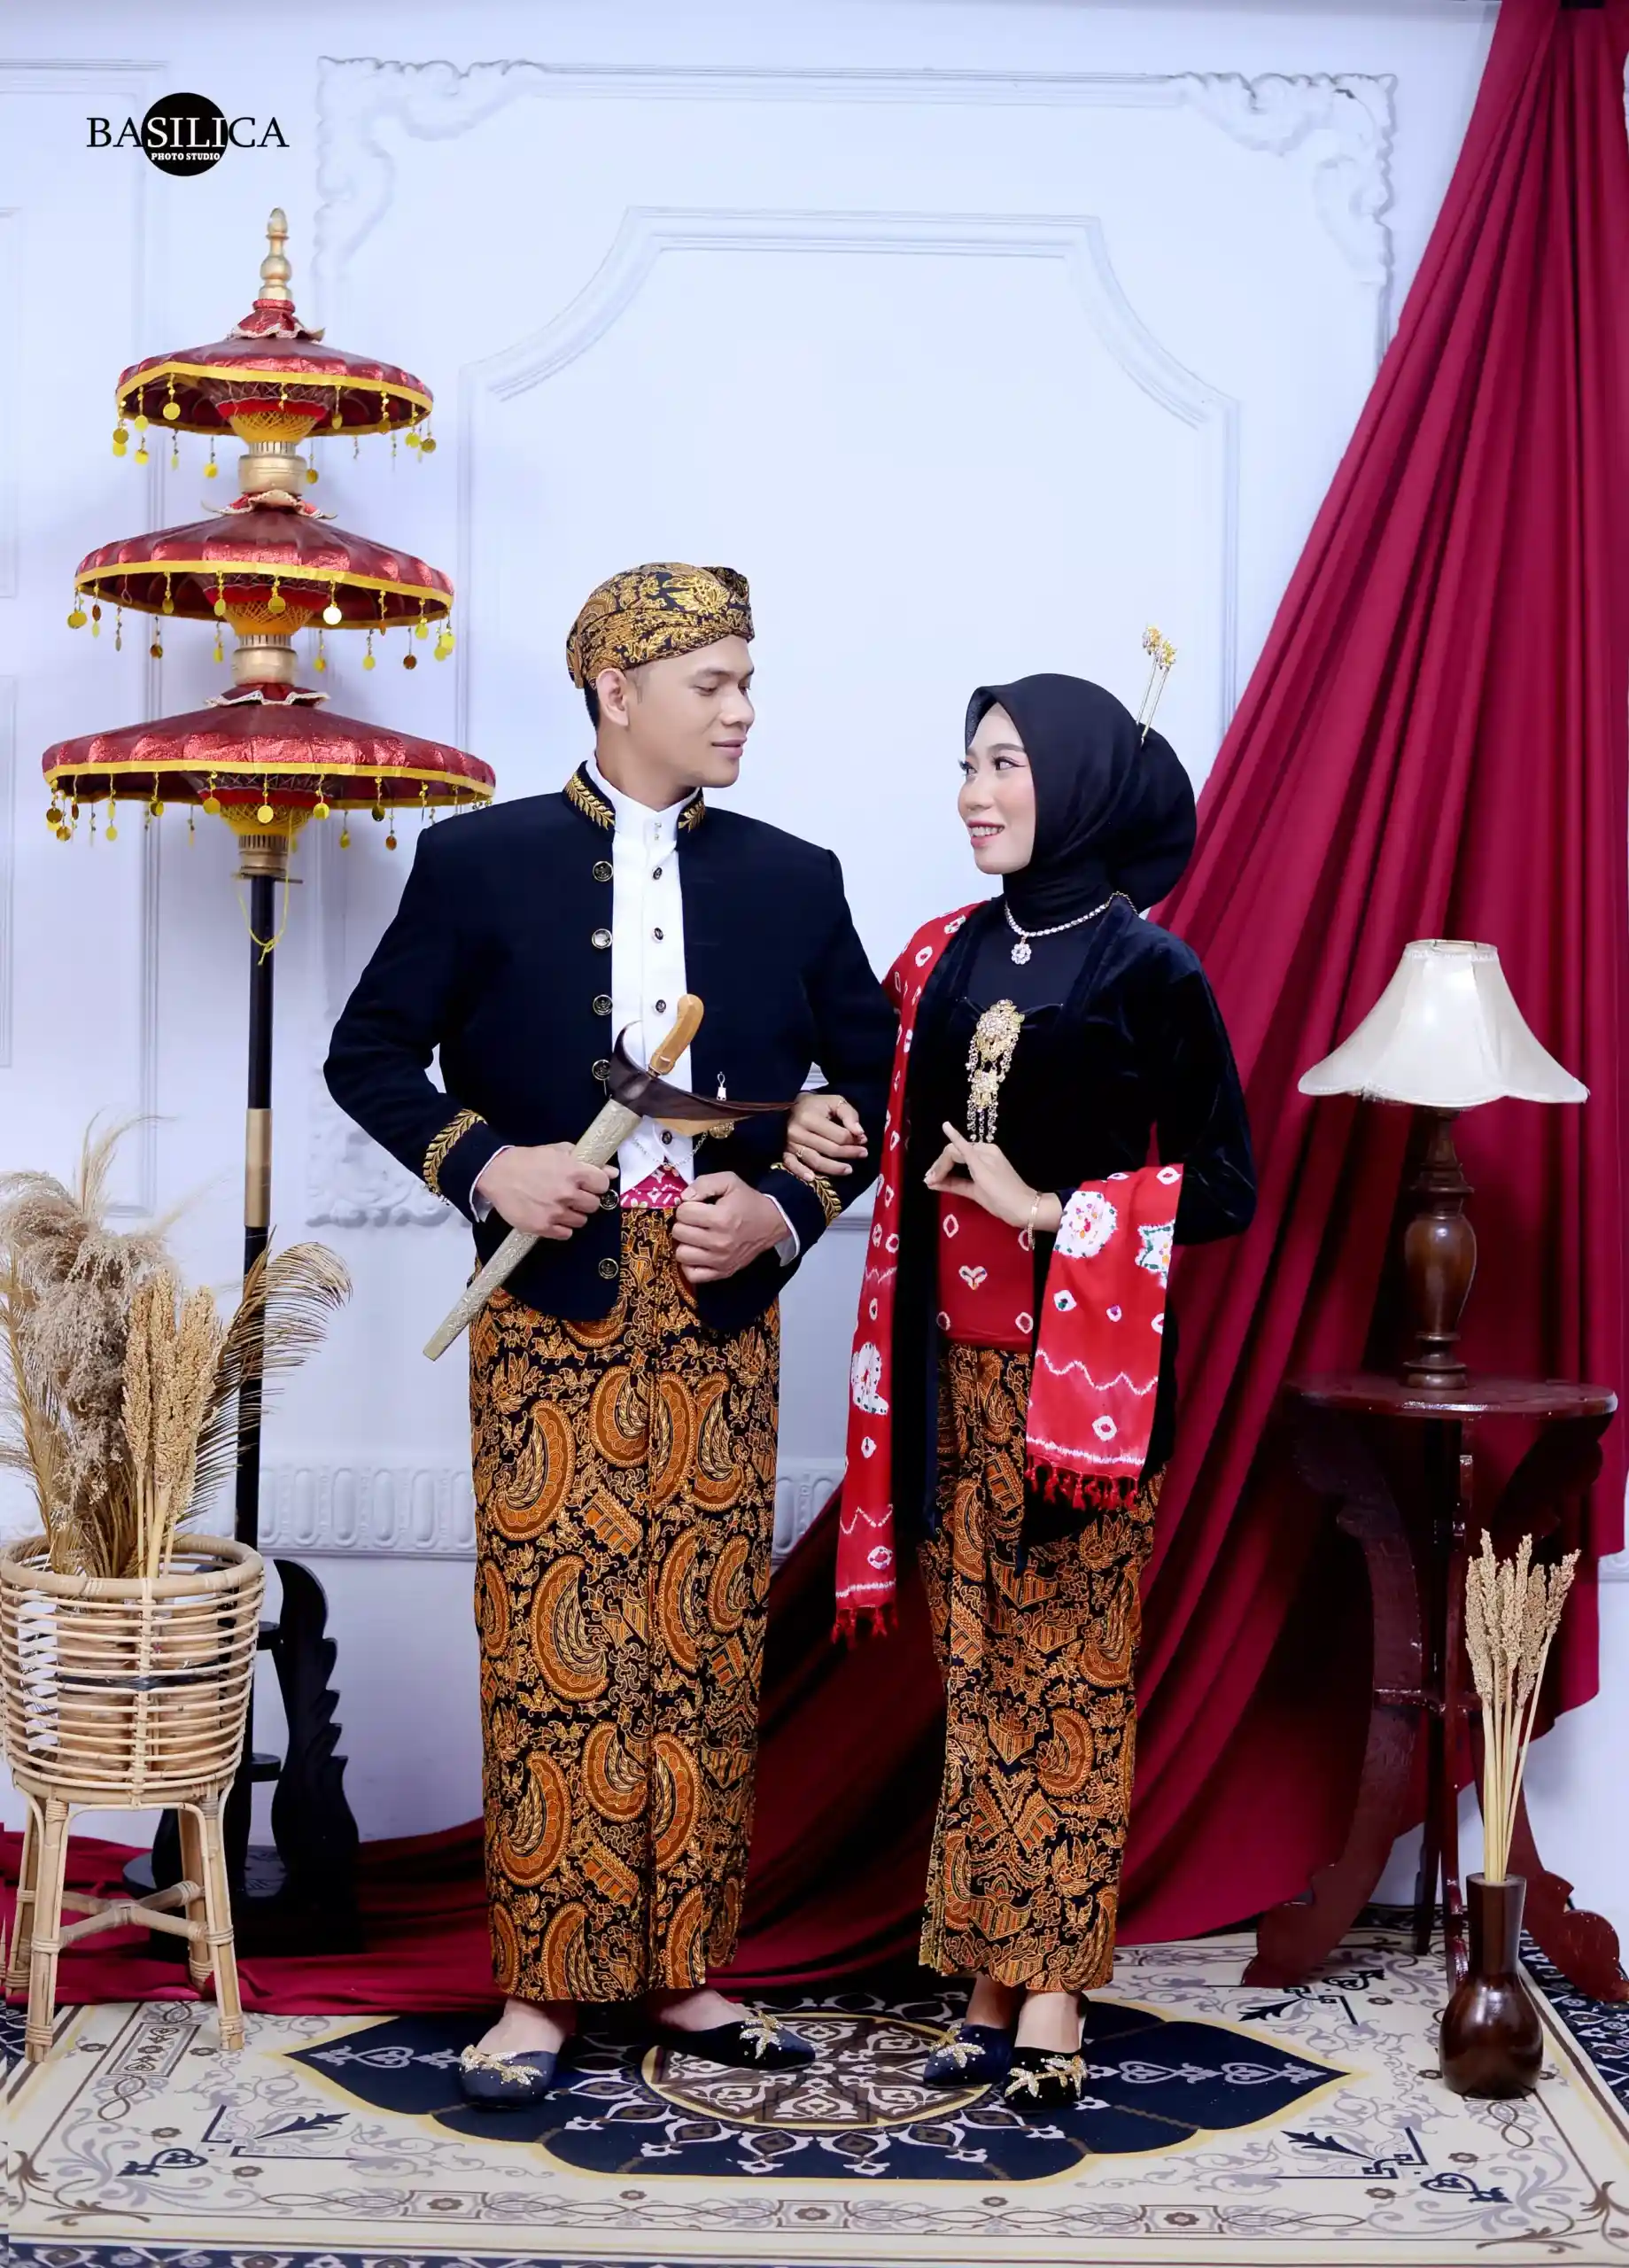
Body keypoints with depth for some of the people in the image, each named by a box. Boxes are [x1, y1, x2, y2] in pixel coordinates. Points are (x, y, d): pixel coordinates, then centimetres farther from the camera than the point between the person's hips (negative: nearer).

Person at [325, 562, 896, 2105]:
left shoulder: (792, 880, 9)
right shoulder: (480, 862, 2)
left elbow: (877, 1078, 12)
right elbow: (369, 1054, 4)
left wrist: (786, 1207, -3)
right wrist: (485, 1166, -12)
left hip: (720, 1310, 3)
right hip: (552, 1299, -2)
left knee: (710, 1649, 7)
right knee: (548, 1647, -1)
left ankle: (685, 1972, 20)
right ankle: (540, 1989, 11)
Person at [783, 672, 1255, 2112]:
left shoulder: (1145, 970, -7)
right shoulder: (947, 957, 10)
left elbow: (1225, 1187, -7)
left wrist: (1051, 1212, -15)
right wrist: (835, 1130, -1)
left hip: (1081, 1369, -5)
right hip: (959, 1366, 6)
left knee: (1068, 1671, 0)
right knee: (977, 1669, 9)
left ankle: (1051, 1994, 8)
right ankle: (995, 1978, 18)